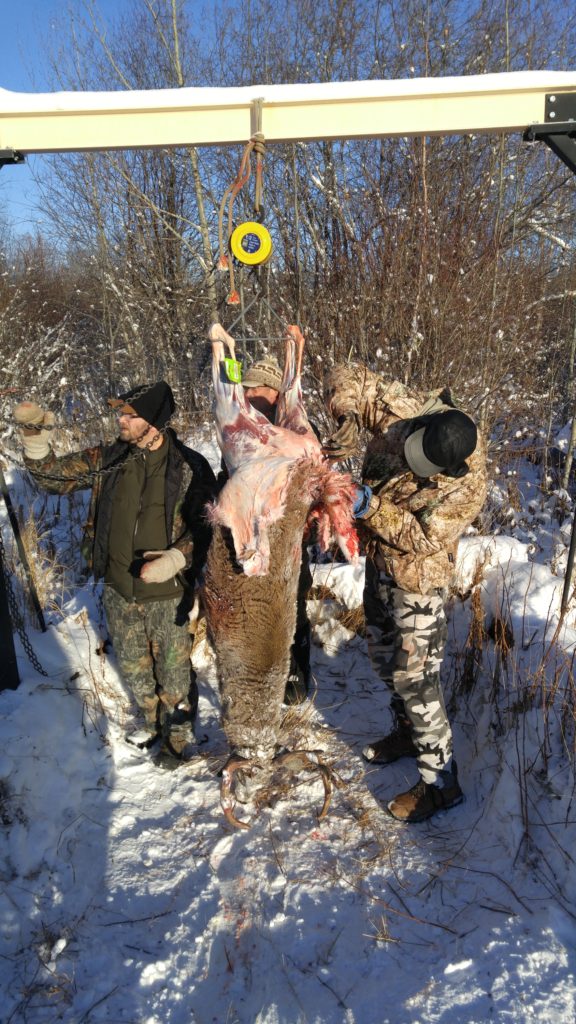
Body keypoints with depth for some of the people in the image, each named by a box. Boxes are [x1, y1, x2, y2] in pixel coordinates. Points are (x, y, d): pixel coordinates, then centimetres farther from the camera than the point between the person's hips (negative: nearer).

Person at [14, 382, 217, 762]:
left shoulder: (190, 467, -14)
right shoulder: (107, 460, -2)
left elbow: (206, 527, -11)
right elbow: (53, 475, 5)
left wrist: (176, 558, -26)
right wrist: (35, 437, -12)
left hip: (168, 593, -4)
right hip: (119, 590, 4)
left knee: (174, 670, 13)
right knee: (134, 668, 21)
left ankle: (178, 729, 40)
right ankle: (154, 721, 48)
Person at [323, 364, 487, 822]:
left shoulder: (467, 487, -28)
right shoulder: (400, 409, -16)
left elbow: (420, 538, -27)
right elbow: (348, 379, -10)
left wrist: (371, 507, -33)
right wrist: (347, 422, -26)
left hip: (416, 582, -7)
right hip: (378, 563, 7)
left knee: (414, 677, -2)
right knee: (385, 657, 22)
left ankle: (441, 781, 15)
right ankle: (407, 732, 46)